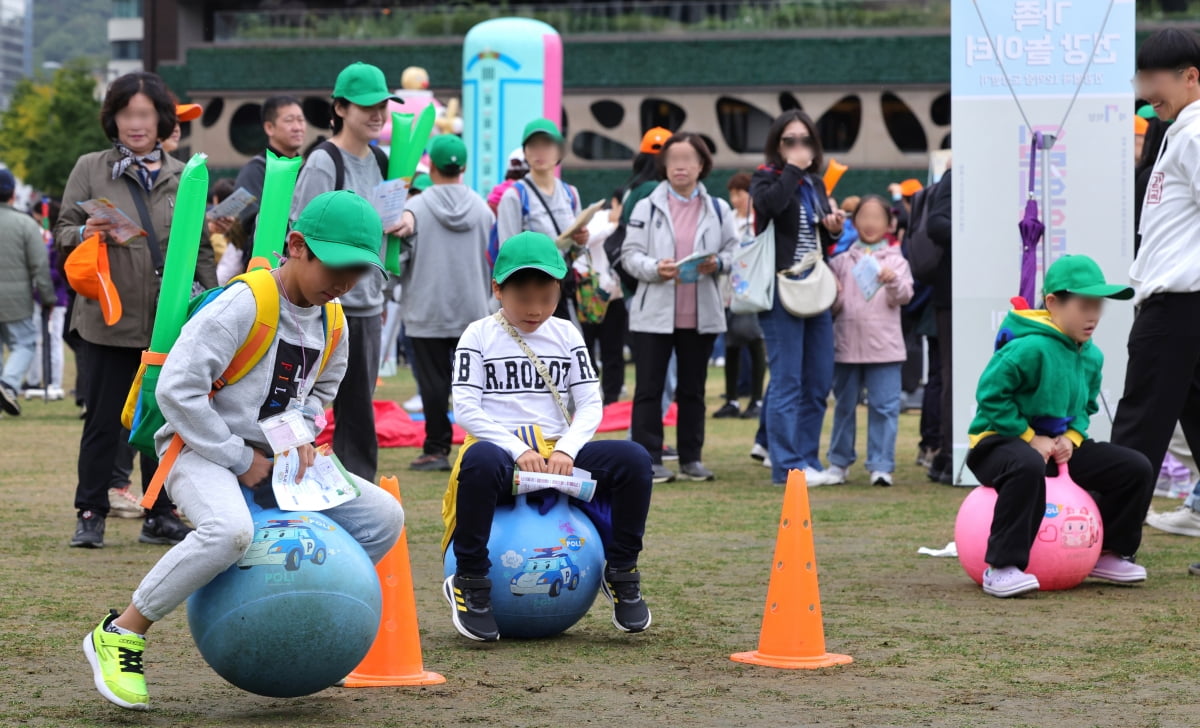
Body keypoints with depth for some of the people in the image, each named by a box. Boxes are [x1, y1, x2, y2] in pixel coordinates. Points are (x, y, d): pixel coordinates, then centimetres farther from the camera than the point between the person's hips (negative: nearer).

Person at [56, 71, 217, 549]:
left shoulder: (184, 176, 11)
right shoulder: (91, 170, 5)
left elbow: (201, 247, 14)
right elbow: (63, 233, 4)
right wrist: (84, 234, -18)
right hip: (111, 318, -2)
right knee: (104, 420, 1)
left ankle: (160, 516, 15)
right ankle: (90, 515, 10)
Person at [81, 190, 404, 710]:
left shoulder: (331, 321, 5)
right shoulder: (243, 305, -19)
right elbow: (177, 389, -23)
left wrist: (301, 433, 0)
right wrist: (240, 460, -18)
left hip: (273, 460, 8)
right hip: (202, 453, -8)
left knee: (383, 517, -3)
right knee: (230, 531, -39)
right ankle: (119, 636, -22)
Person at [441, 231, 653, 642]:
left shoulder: (566, 336, 14)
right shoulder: (479, 337, 4)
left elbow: (590, 406, 7)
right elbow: (465, 408, -6)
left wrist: (566, 451, -13)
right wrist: (518, 450, -19)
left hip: (559, 454, 4)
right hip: (502, 450, -4)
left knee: (633, 460, -21)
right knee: (481, 461, -41)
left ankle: (621, 574, -2)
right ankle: (469, 583, -26)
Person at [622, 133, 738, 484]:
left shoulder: (718, 210, 7)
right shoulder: (647, 207, 1)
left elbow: (735, 252, 8)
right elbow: (630, 254, -2)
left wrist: (718, 263, -13)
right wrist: (654, 268, -20)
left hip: (701, 314, 2)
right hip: (654, 312, -2)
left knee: (693, 389, 10)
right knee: (649, 388, -1)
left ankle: (691, 458, 17)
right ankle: (649, 459, 3)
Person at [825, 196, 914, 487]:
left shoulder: (895, 261, 8)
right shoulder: (842, 261, 11)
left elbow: (903, 296, -2)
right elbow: (832, 305, 11)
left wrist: (893, 282, -22)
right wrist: (833, 297, -12)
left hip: (884, 345, -2)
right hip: (846, 344, 2)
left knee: (884, 406, -5)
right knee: (845, 405, 10)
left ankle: (881, 465, -1)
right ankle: (839, 462, 20)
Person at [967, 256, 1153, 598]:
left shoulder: (1092, 356, 4)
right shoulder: (1030, 348, -23)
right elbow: (991, 393, -24)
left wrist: (1072, 437, -4)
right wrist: (1029, 438, -21)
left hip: (1058, 445, 8)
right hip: (1001, 441, -8)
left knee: (1137, 469, 1)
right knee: (1028, 466, -45)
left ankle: (1108, 553, 20)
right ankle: (1001, 567, -38)